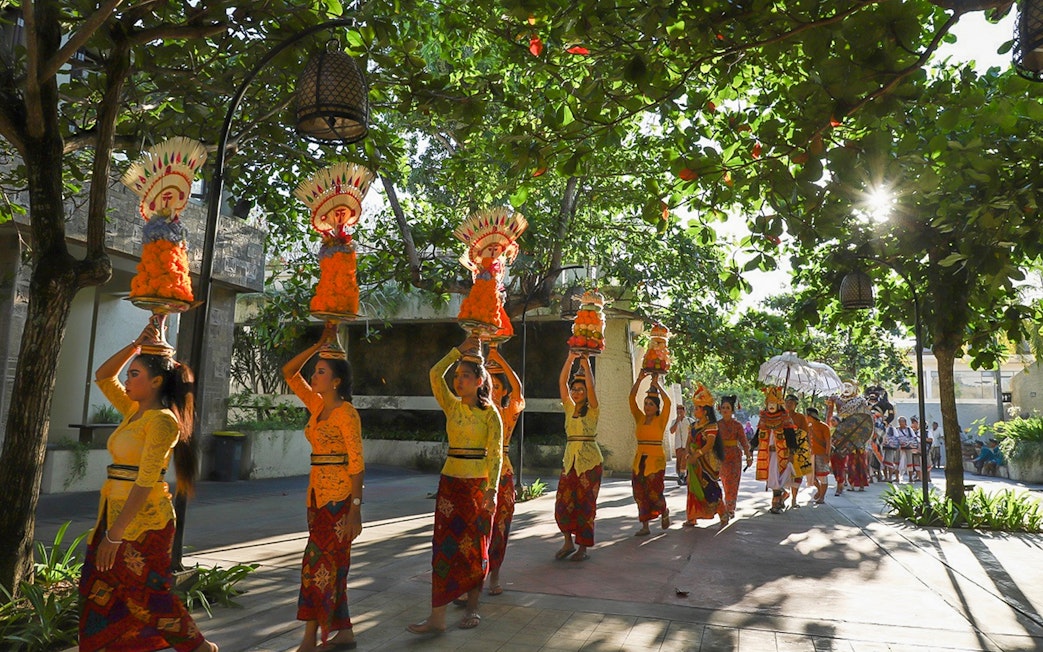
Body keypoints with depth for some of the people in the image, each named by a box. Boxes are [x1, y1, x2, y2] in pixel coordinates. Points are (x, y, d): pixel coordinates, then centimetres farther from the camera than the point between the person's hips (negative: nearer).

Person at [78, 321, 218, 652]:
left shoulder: (162, 420, -16)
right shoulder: (133, 411, 11)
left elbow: (145, 482, -21)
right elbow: (103, 377, 19)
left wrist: (115, 534, -23)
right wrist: (136, 345, 7)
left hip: (143, 519, -8)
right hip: (114, 510, 9)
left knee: (145, 595, 2)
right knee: (98, 592, 9)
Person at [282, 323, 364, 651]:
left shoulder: (346, 412, -13)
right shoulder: (316, 405, 9)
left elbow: (356, 463, -17)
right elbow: (288, 372, 13)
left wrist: (355, 508, -20)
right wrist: (320, 344, 6)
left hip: (339, 496, -8)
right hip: (318, 492, 8)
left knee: (319, 563, -5)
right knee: (331, 564, 12)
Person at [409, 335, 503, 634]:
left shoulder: (490, 413, -4)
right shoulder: (451, 406, 6)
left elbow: (495, 453, -9)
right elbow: (435, 374, -7)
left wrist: (492, 489, -17)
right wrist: (460, 350, -8)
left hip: (479, 484, -3)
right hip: (450, 482, 3)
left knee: (475, 547, 6)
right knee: (445, 546, -1)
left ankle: (472, 608, 21)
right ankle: (437, 617, 1)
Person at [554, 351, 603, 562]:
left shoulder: (592, 410, -2)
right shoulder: (569, 408, 9)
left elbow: (591, 386, -17)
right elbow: (562, 382, 1)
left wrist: (586, 364, -12)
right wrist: (570, 359, -5)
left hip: (589, 461, -4)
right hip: (570, 459, 4)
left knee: (585, 503, 0)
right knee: (563, 501, 1)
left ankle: (583, 548, 10)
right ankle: (568, 542, 18)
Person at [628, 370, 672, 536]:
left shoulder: (660, 420, -2)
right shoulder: (640, 418, 7)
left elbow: (667, 402, -17)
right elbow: (632, 399, -1)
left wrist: (656, 384, -14)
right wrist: (640, 379, -9)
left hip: (656, 460, -4)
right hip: (639, 460, 4)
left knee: (654, 492, -5)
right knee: (640, 493, 3)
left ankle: (664, 512, 27)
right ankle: (645, 526, 12)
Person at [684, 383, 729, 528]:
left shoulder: (711, 426, -11)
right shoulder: (694, 425, 11)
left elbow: (710, 444, -20)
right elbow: (689, 441, 12)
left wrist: (696, 455, -22)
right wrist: (688, 455, -3)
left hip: (707, 463, -7)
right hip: (694, 462, 7)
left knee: (709, 489, -4)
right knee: (694, 489, 9)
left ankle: (723, 514, 13)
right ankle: (692, 518, 15)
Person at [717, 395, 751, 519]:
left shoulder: (737, 425, -1)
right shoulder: (717, 424, 5)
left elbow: (744, 442, -3)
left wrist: (748, 457, -8)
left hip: (735, 457, -2)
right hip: (721, 457, 2)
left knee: (732, 484, -5)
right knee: (726, 484, 6)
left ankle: (729, 510, 0)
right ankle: (730, 509, 17)